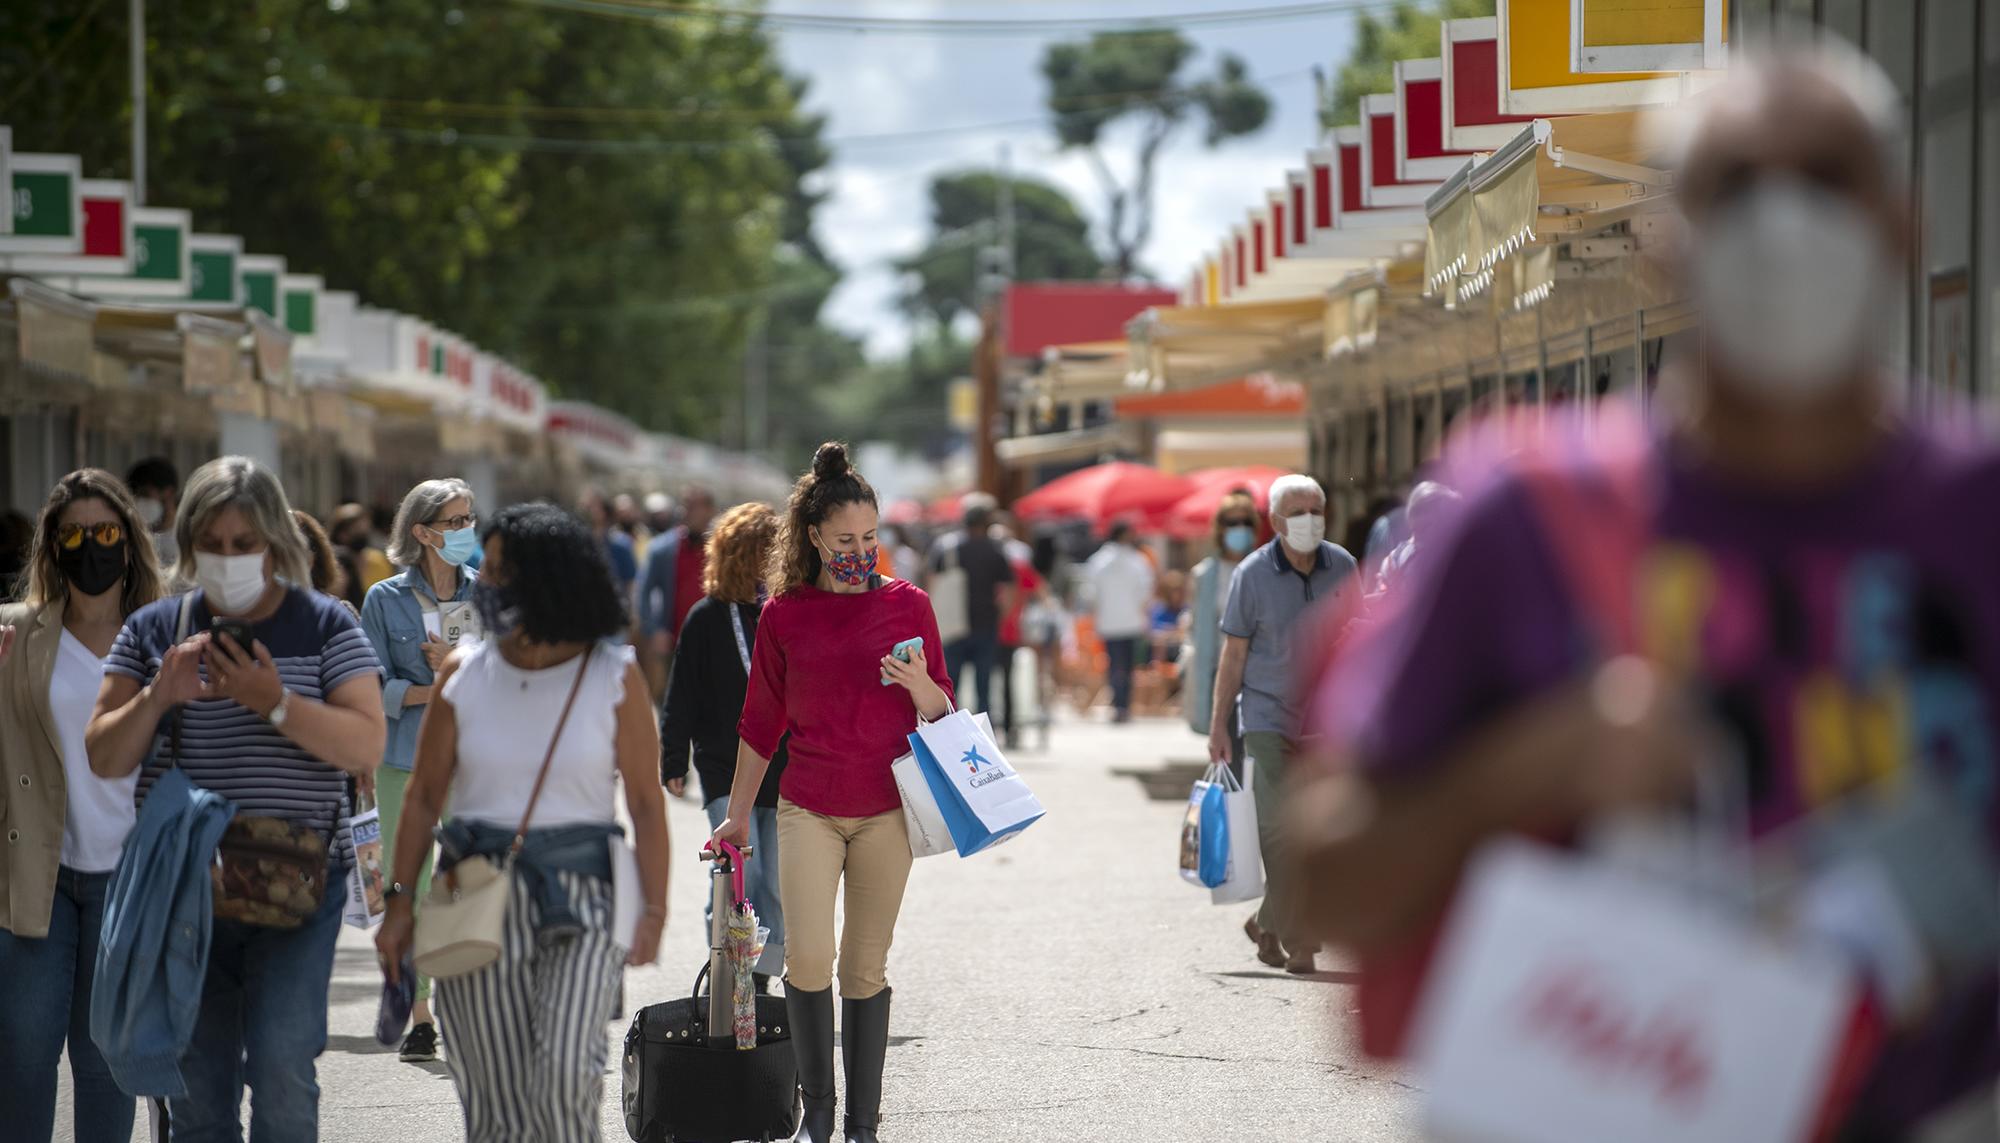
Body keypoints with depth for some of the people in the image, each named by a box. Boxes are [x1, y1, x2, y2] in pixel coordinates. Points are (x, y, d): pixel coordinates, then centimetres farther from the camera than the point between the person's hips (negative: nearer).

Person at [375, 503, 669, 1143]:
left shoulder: (615, 676, -1)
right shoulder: (463, 675, 4)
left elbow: (646, 802, -1)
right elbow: (423, 796, 8)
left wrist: (653, 913, -8)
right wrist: (401, 903, 3)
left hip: (580, 900, -2)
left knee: (565, 1078, -20)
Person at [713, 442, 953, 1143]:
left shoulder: (907, 605, 3)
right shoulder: (784, 615, 3)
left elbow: (943, 715, 7)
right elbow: (761, 724, 13)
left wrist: (919, 684, -15)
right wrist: (737, 814, 17)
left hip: (885, 812, 0)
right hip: (808, 809, 0)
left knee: (866, 966, 3)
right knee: (808, 956, -14)